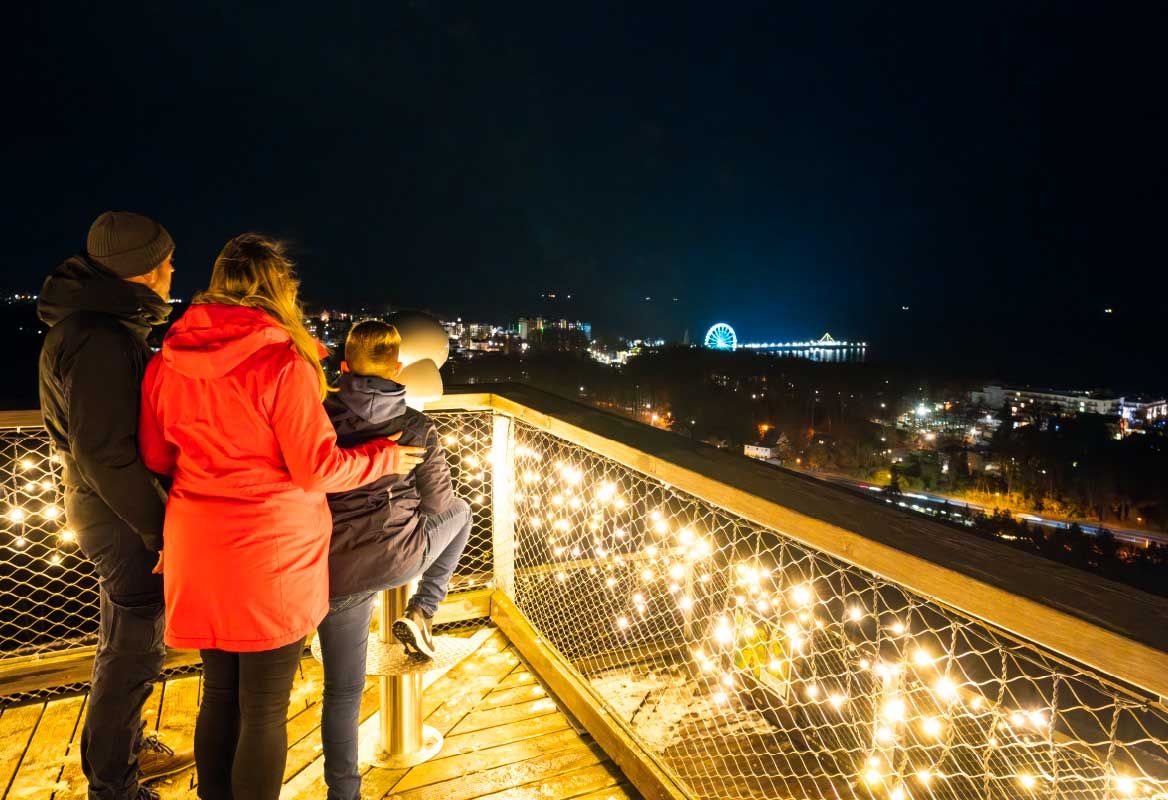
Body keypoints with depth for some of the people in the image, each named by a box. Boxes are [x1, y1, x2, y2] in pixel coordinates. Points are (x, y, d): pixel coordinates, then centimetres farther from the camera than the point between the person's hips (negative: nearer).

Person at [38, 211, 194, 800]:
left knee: (123, 637, 23)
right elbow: (104, 452, -26)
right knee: (134, 648, 5)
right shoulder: (100, 340, -24)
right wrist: (158, 528, -20)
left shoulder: (103, 323, 8)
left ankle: (129, 749, 42)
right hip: (121, 511, -10)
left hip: (109, 502, 10)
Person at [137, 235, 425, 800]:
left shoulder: (167, 361, 1)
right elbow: (316, 469, -15)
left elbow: (155, 460, 10)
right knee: (263, 709, 10)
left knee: (219, 694, 23)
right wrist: (385, 457, -1)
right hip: (271, 554, -6)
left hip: (199, 552, 6)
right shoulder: (283, 362, -17)